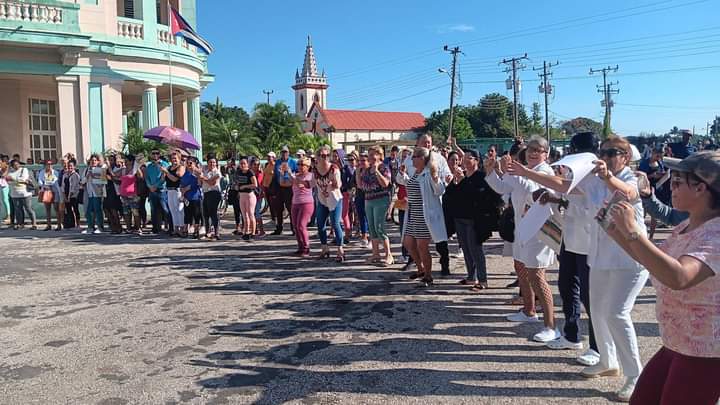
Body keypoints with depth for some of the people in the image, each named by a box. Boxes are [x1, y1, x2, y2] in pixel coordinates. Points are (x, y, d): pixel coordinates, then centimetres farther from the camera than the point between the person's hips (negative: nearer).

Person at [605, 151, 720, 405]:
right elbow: (652, 260, 18)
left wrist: (632, 230, -39)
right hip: (678, 345, 9)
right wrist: (616, 232, 8)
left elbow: (677, 277, -41)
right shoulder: (687, 227, 6)